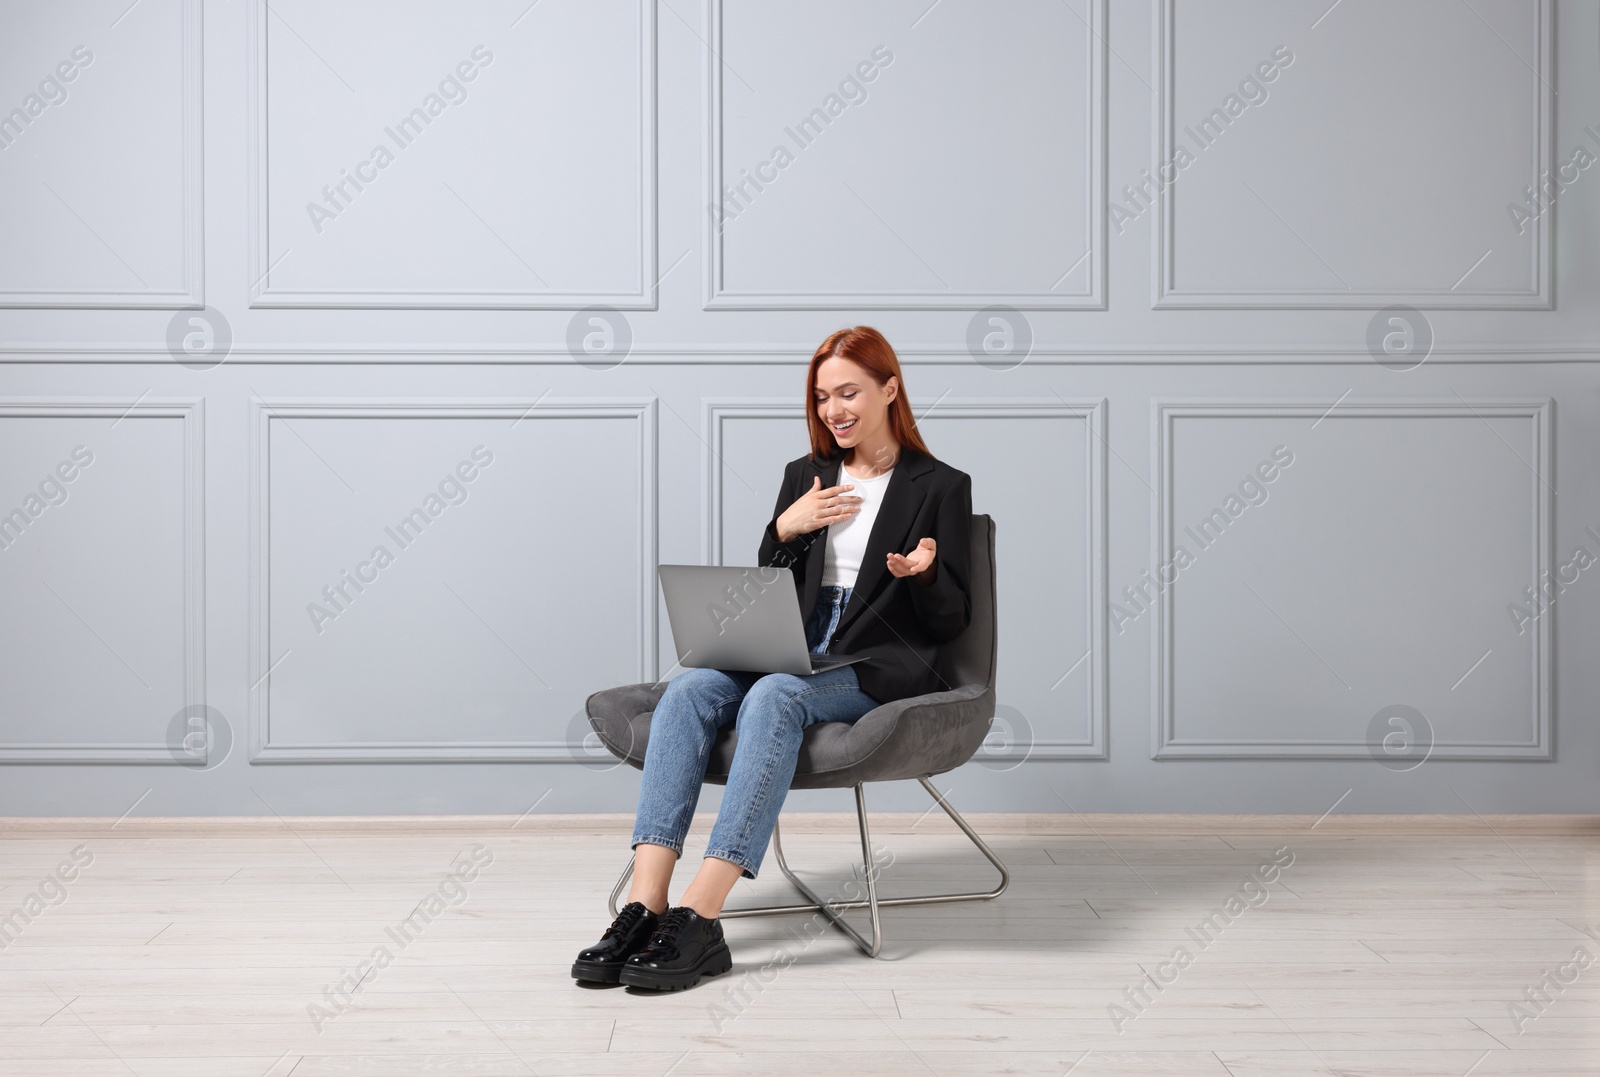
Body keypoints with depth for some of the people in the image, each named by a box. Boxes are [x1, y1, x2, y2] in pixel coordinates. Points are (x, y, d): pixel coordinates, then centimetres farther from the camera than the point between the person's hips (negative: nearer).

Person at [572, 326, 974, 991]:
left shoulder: (940, 487, 7)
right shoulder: (804, 477, 20)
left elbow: (952, 622, 4)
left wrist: (923, 574, -17)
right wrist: (784, 529, -1)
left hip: (880, 670, -4)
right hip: (794, 657, 5)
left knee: (775, 693, -36)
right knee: (689, 687, -27)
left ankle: (699, 918, -42)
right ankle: (644, 905, -36)